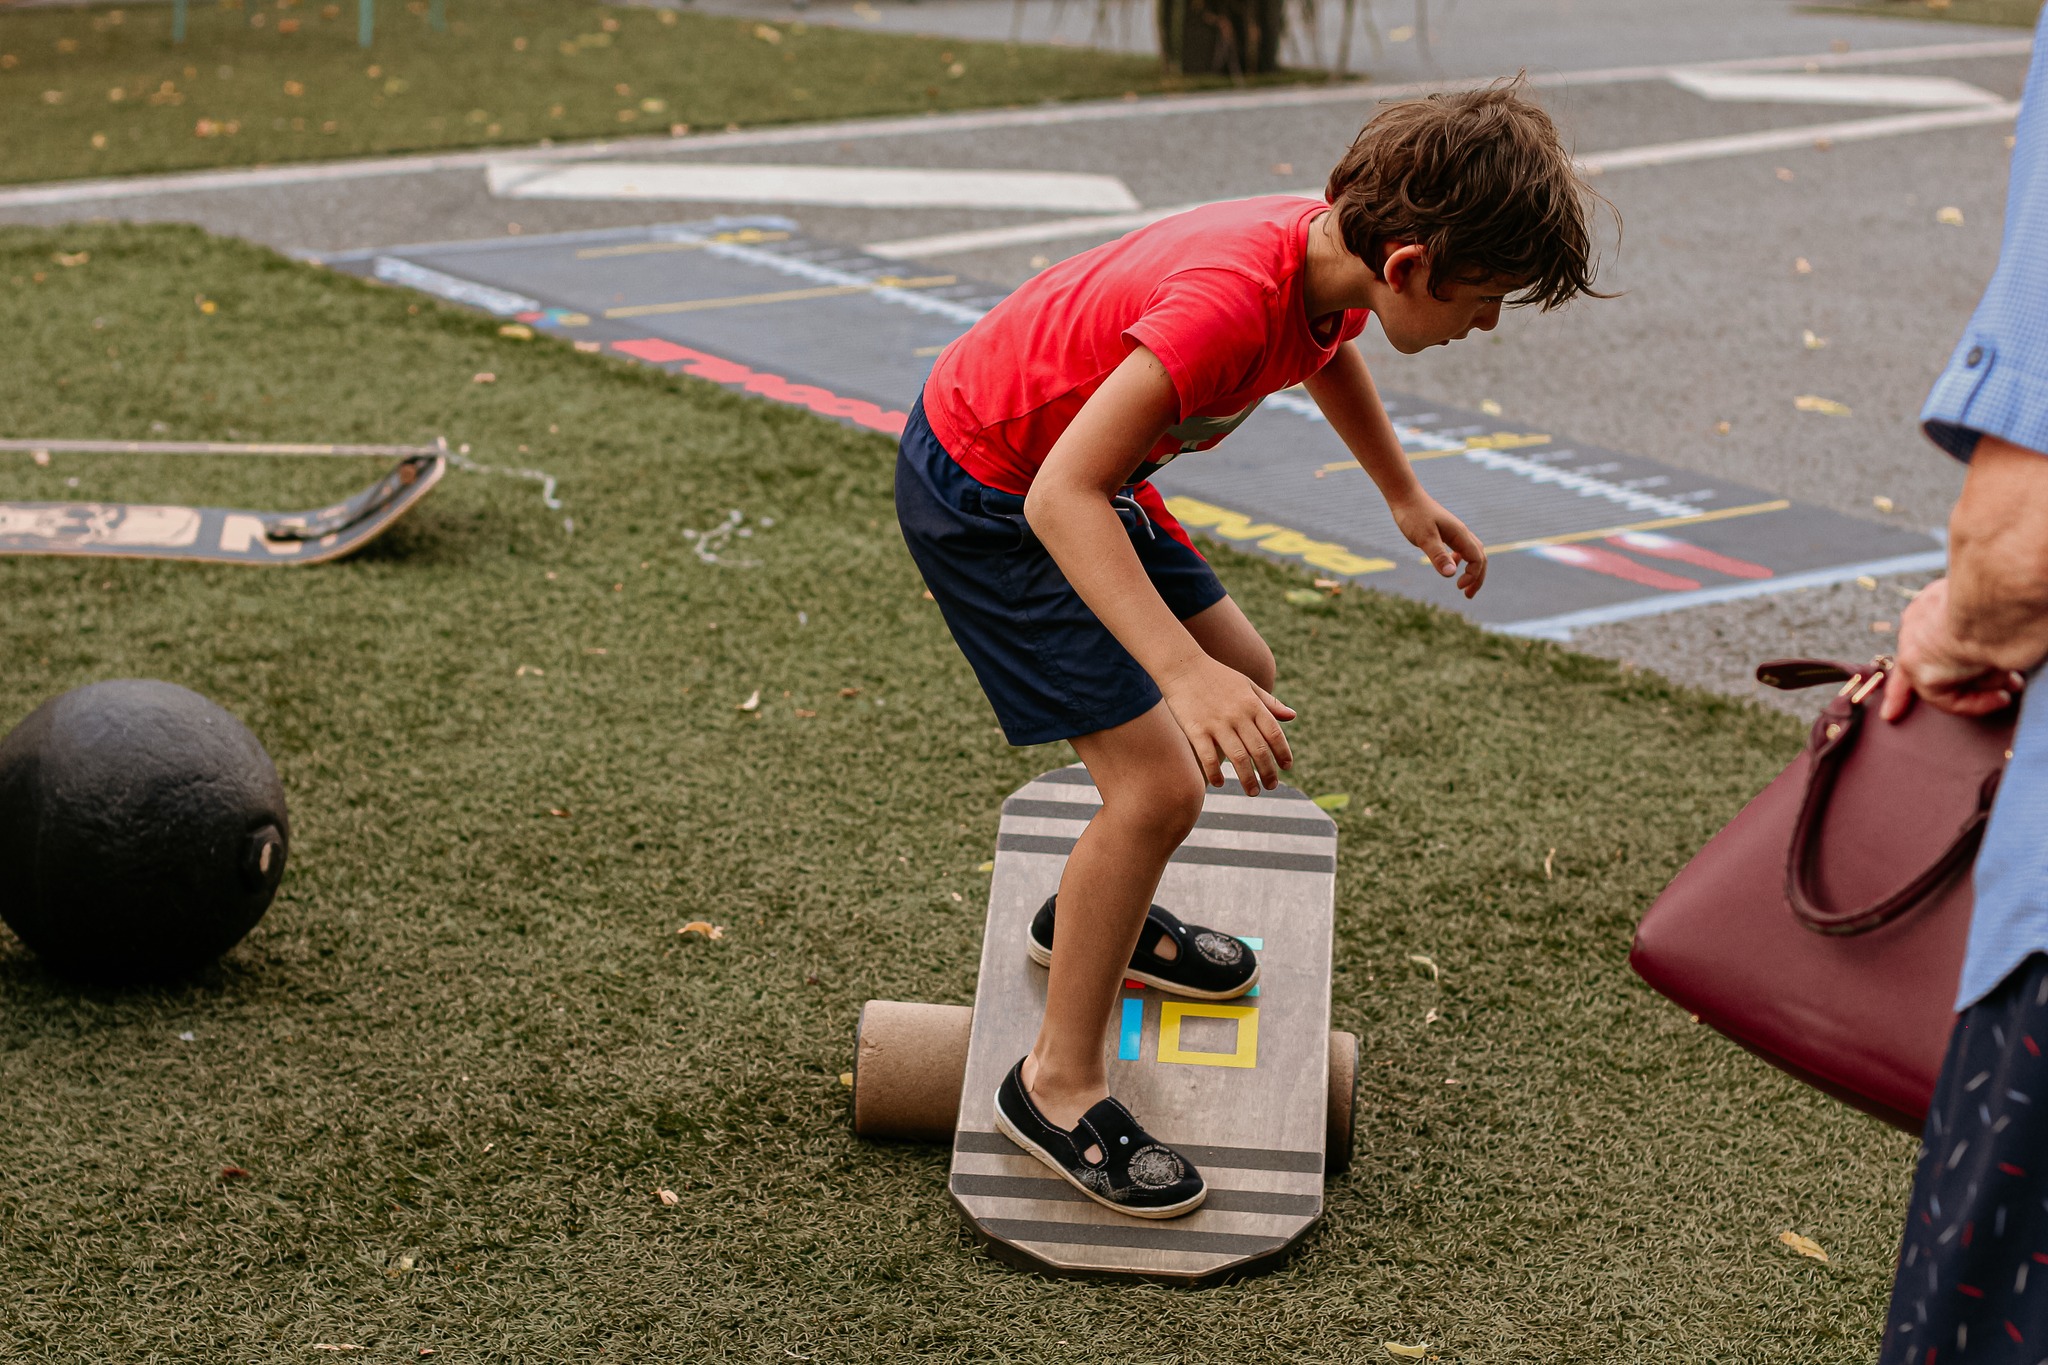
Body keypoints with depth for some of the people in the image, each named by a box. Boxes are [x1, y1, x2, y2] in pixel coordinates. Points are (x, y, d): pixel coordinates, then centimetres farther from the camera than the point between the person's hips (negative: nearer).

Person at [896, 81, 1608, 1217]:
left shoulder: (1338, 253, -8)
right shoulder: (1230, 299, -37)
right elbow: (1062, 497, -39)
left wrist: (1406, 498, 26)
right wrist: (1184, 675, -48)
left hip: (1067, 469, 9)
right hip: (982, 499, -9)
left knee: (1245, 680, 18)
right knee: (1162, 783, -13)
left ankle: (1097, 916, 39)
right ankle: (1058, 1087, 2)